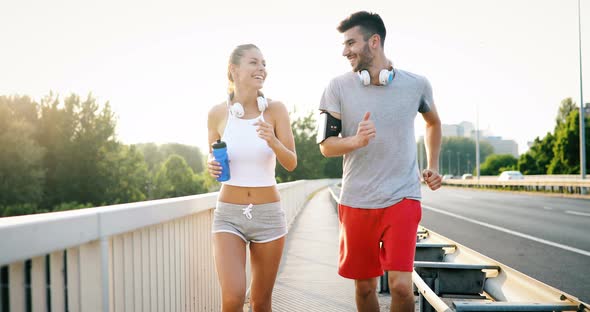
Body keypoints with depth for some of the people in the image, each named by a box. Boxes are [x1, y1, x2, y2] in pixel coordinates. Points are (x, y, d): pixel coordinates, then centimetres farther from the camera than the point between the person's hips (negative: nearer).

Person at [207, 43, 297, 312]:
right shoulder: (218, 113, -3)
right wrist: (212, 166, -12)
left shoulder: (275, 109, -5)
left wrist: (273, 142, -26)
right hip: (228, 215, 0)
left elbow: (291, 164, -6)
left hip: (269, 215, 1)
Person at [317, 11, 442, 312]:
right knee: (364, 287, 10)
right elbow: (326, 145, -3)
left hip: (403, 197, -1)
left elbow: (433, 123, 21)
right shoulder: (338, 87, -4)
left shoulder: (416, 84, 0)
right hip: (356, 201, 1)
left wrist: (433, 166, 11)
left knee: (401, 285, -13)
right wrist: (356, 140, -23)